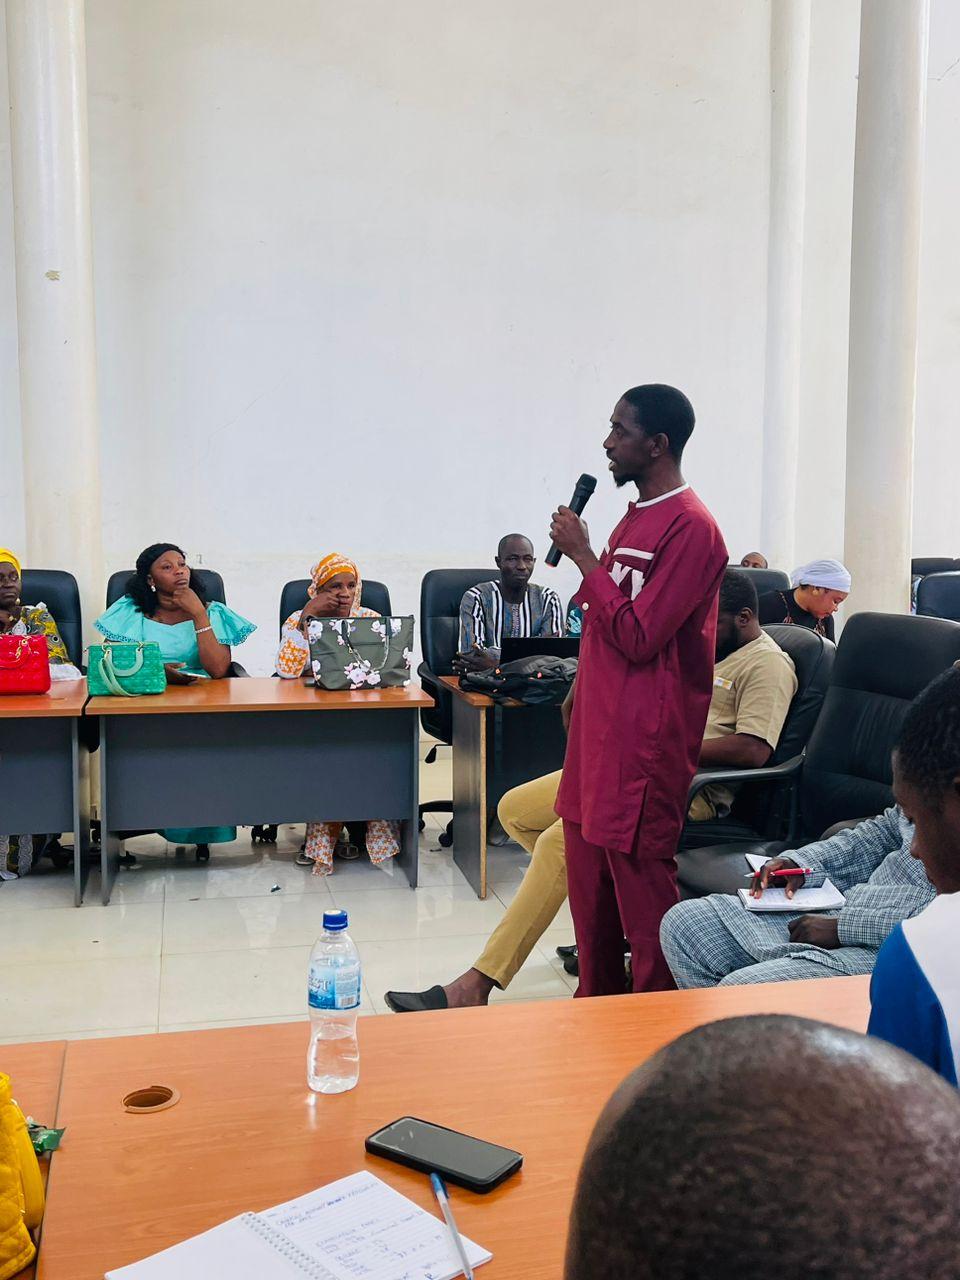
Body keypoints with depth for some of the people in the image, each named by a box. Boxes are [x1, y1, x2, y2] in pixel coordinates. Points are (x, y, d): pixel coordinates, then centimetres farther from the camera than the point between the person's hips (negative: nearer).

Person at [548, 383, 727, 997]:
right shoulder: (636, 516, 15)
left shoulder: (690, 528, -15)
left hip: (645, 740, -9)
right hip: (599, 729, 10)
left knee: (642, 888, -1)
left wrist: (584, 556, -14)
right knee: (589, 885, 16)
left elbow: (638, 636, -19)